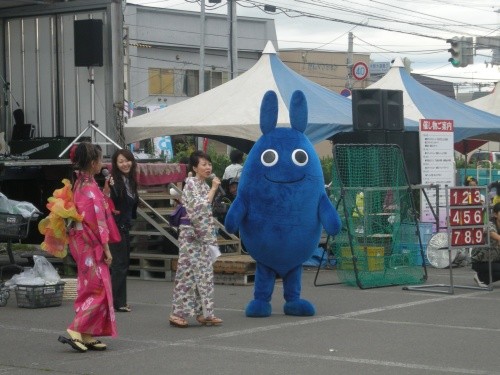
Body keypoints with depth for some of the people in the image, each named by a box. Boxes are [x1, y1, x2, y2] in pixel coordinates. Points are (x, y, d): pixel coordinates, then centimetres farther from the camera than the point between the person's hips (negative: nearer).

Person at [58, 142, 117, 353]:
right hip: (91, 246, -9)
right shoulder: (91, 187, -17)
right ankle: (75, 332, -9)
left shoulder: (79, 184, 10)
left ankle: (87, 336, 14)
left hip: (82, 244, 9)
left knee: (90, 289, 12)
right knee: (99, 290, -5)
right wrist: (106, 249, -14)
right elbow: (98, 221, -18)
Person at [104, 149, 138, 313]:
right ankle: (117, 302, -4)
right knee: (120, 264, -8)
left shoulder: (131, 180, 11)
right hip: (116, 226, -9)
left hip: (125, 227, 9)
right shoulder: (114, 181, -14)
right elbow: (112, 203, -22)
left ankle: (120, 301, 18)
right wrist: (111, 187, -33)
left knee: (123, 264, 11)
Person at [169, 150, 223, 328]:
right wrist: (213, 189, -16)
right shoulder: (191, 183, -10)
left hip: (203, 234, 8)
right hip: (190, 233, -8)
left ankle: (203, 313, 11)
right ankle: (178, 313, -3)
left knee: (205, 273, 7)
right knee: (188, 272, -7)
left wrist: (212, 237, 15)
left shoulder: (205, 185, 14)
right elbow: (200, 207, -20)